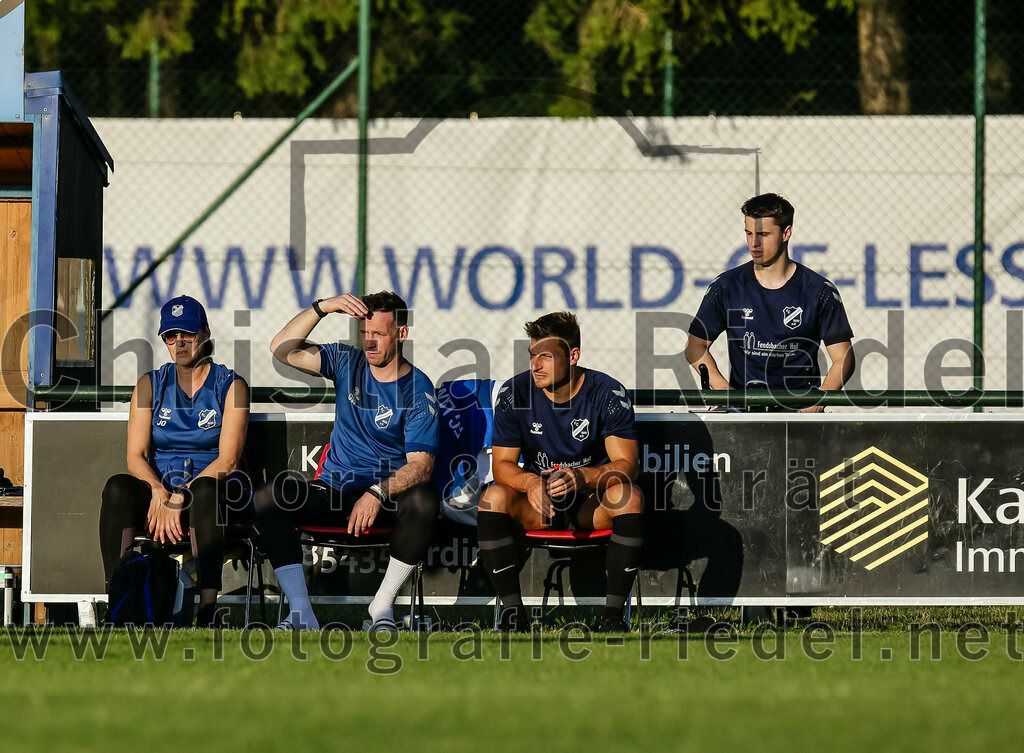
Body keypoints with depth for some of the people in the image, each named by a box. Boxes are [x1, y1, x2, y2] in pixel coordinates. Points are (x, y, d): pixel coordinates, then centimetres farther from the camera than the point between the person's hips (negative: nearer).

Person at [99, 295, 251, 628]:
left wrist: (178, 500, -22)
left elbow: (227, 460, -10)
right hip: (160, 486, 3)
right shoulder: (151, 384, 10)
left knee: (205, 490, -40)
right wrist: (159, 492, -21)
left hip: (218, 491, -3)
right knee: (117, 487, -30)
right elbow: (135, 456, 1)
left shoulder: (231, 385, 0)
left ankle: (207, 610, -46)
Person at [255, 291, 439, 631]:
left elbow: (420, 465, -15)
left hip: (391, 493, -3)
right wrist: (321, 309, -16)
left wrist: (377, 494, -32)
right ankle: (301, 613, -30)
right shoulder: (347, 363, 6)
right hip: (333, 489, 3)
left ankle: (382, 607, -24)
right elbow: (282, 349, -4)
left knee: (424, 502, -38)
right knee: (269, 497, -25)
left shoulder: (418, 390, -6)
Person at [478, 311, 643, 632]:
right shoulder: (514, 393, -7)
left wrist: (582, 477, -38)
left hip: (592, 502, -1)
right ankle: (512, 611, -23)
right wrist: (529, 482, -31)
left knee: (629, 497, -33)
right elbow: (502, 464, -6)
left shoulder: (608, 394, -12)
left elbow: (627, 464, -17)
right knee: (494, 496, -29)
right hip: (537, 508, 1)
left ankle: (613, 614, -27)